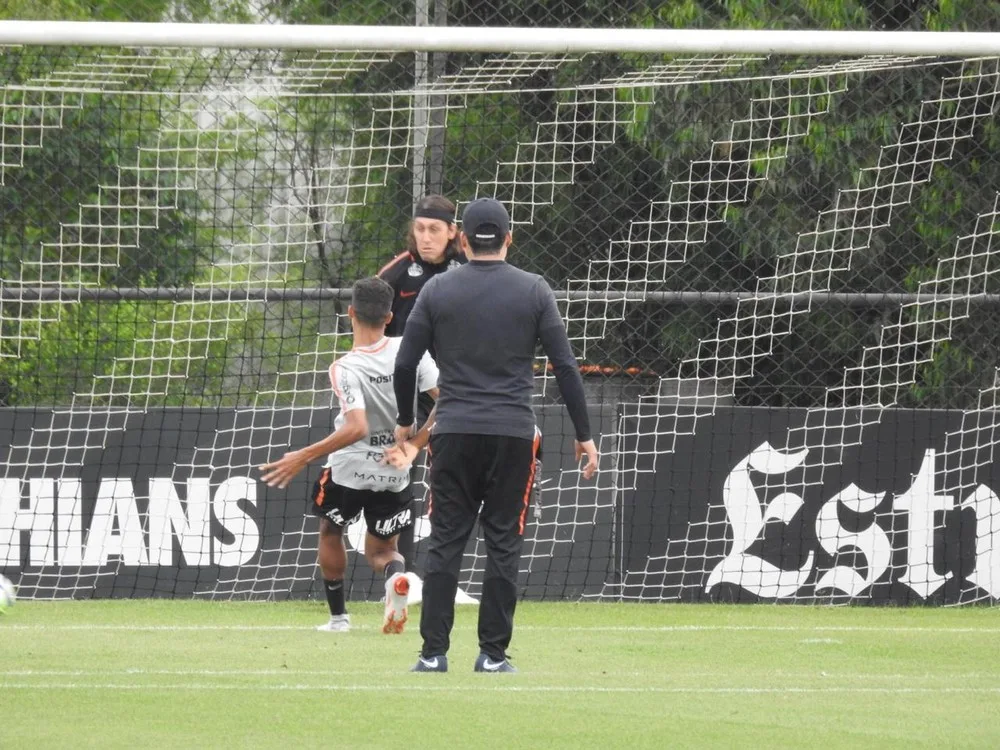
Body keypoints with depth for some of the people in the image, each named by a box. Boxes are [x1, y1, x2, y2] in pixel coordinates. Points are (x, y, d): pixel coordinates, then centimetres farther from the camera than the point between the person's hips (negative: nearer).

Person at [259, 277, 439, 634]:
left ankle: (338, 615, 27)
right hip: (395, 472, 4)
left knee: (330, 532, 25)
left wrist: (303, 457, -29)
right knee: (381, 549, 18)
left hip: (349, 469, -4)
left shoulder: (345, 369, -24)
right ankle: (394, 576, -18)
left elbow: (357, 428, -34)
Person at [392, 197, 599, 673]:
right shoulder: (533, 291, 1)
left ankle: (433, 652, 0)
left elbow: (404, 364, 3)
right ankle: (493, 653, 3)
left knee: (445, 541, 3)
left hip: (454, 433, 1)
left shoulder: (437, 291, 2)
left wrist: (404, 420, 19)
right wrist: (583, 435, 5)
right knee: (503, 542, 4)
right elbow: (565, 367, -1)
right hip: (513, 434, -1)